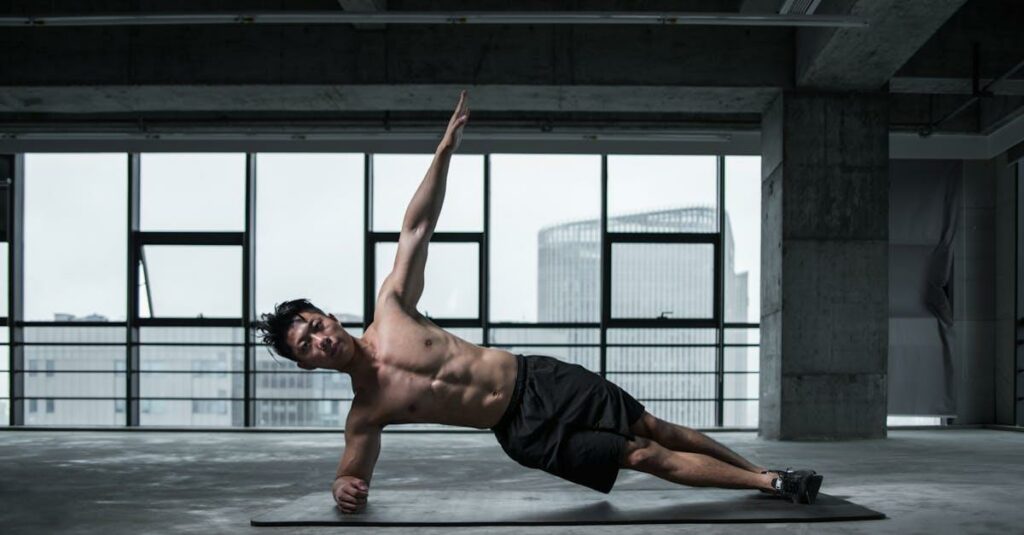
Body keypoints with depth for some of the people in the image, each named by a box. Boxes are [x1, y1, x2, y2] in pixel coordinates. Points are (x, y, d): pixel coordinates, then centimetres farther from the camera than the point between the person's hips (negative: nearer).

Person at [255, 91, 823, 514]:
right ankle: (771, 484, 8)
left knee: (656, 429, 5)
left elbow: (415, 228, -3)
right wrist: (343, 488, -25)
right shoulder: (364, 414, -7)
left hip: (539, 379, 2)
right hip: (525, 433, -2)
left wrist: (445, 148, -7)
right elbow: (352, 472, 2)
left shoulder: (390, 310, -5)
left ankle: (764, 473, 22)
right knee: (647, 456, -3)